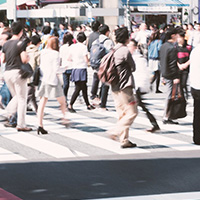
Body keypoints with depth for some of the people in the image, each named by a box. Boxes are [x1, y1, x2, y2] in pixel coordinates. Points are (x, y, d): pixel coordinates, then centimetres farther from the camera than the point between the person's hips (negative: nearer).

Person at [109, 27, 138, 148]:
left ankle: (124, 140, 9)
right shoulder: (125, 51, -13)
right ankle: (116, 132, -14)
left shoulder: (114, 50, 11)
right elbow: (133, 68, -3)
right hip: (124, 86, -9)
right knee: (132, 112, -5)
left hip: (115, 87, 9)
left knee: (123, 114, 10)